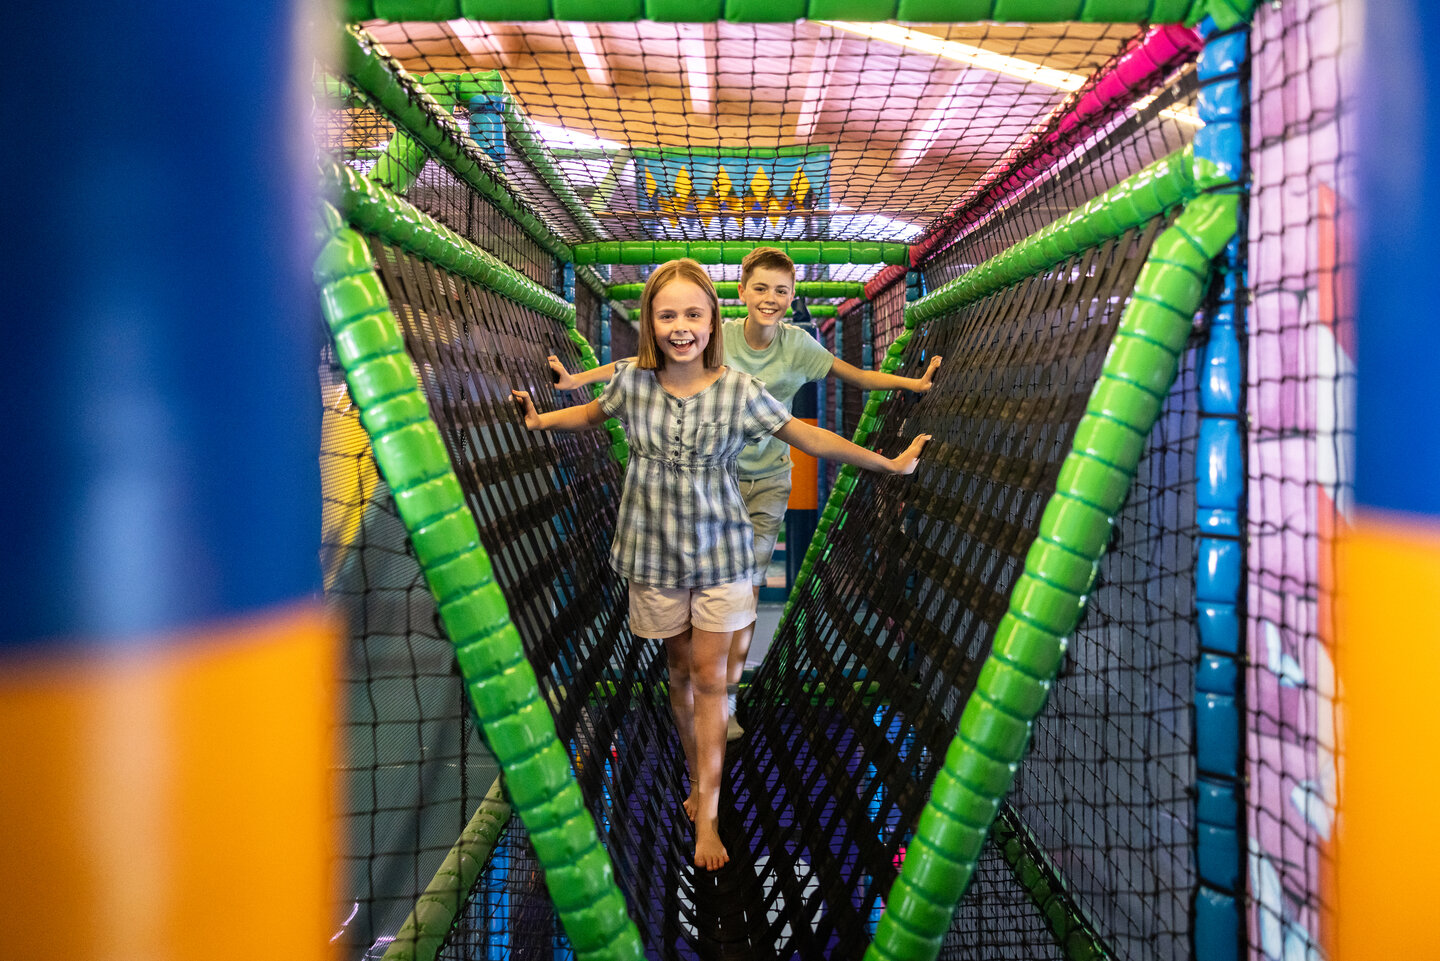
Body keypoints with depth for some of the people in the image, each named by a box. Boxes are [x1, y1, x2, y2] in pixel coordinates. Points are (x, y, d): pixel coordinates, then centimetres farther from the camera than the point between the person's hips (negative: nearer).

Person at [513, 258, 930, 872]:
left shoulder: (739, 391, -12)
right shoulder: (633, 382, -8)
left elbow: (807, 437, -5)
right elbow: (594, 413, 16)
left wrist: (887, 462, -3)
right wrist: (541, 419, 8)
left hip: (720, 551, -1)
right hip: (655, 552, 2)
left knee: (709, 677, 2)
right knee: (679, 669, 14)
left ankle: (707, 811, 10)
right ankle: (698, 780, 32)